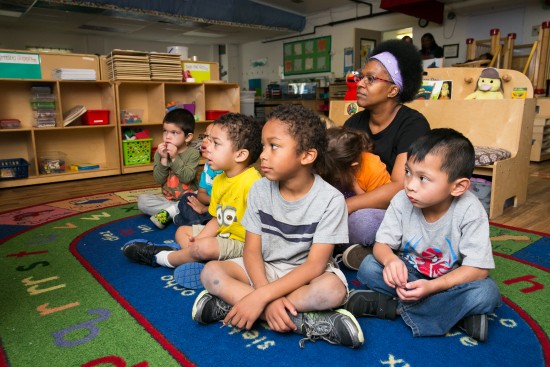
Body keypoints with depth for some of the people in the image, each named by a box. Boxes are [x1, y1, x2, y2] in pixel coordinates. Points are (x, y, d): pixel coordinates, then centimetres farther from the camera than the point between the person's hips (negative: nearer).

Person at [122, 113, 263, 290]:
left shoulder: (251, 182, -25)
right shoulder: (219, 180, 5)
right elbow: (217, 219, 10)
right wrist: (198, 239, -7)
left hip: (241, 243, -10)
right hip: (221, 235, 10)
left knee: (205, 247, -32)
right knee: (182, 231, 17)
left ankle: (160, 257, -2)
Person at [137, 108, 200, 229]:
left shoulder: (193, 153, -8)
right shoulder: (160, 153, 0)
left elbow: (187, 177, -20)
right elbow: (159, 179, -8)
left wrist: (175, 158, -24)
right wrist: (164, 159, -20)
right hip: (166, 198, 3)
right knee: (142, 200, -18)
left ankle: (167, 212, -24)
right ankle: (177, 210, -21)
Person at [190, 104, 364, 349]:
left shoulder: (330, 200, -19)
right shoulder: (260, 189, -8)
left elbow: (315, 264, -21)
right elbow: (252, 251, -9)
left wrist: (262, 296, -30)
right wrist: (269, 299, -26)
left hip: (305, 275, -3)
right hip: (264, 269, 4)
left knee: (332, 289, -35)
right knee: (211, 272, -20)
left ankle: (228, 304, -24)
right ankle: (306, 322, -24)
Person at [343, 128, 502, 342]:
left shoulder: (470, 211, -23)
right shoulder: (402, 201, -17)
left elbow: (478, 269, -22)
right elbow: (381, 244, -12)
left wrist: (432, 286, -36)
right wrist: (390, 260, -37)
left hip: (448, 281, -2)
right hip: (409, 274, 2)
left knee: (487, 293, -31)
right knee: (369, 267, -21)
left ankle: (393, 306, -25)